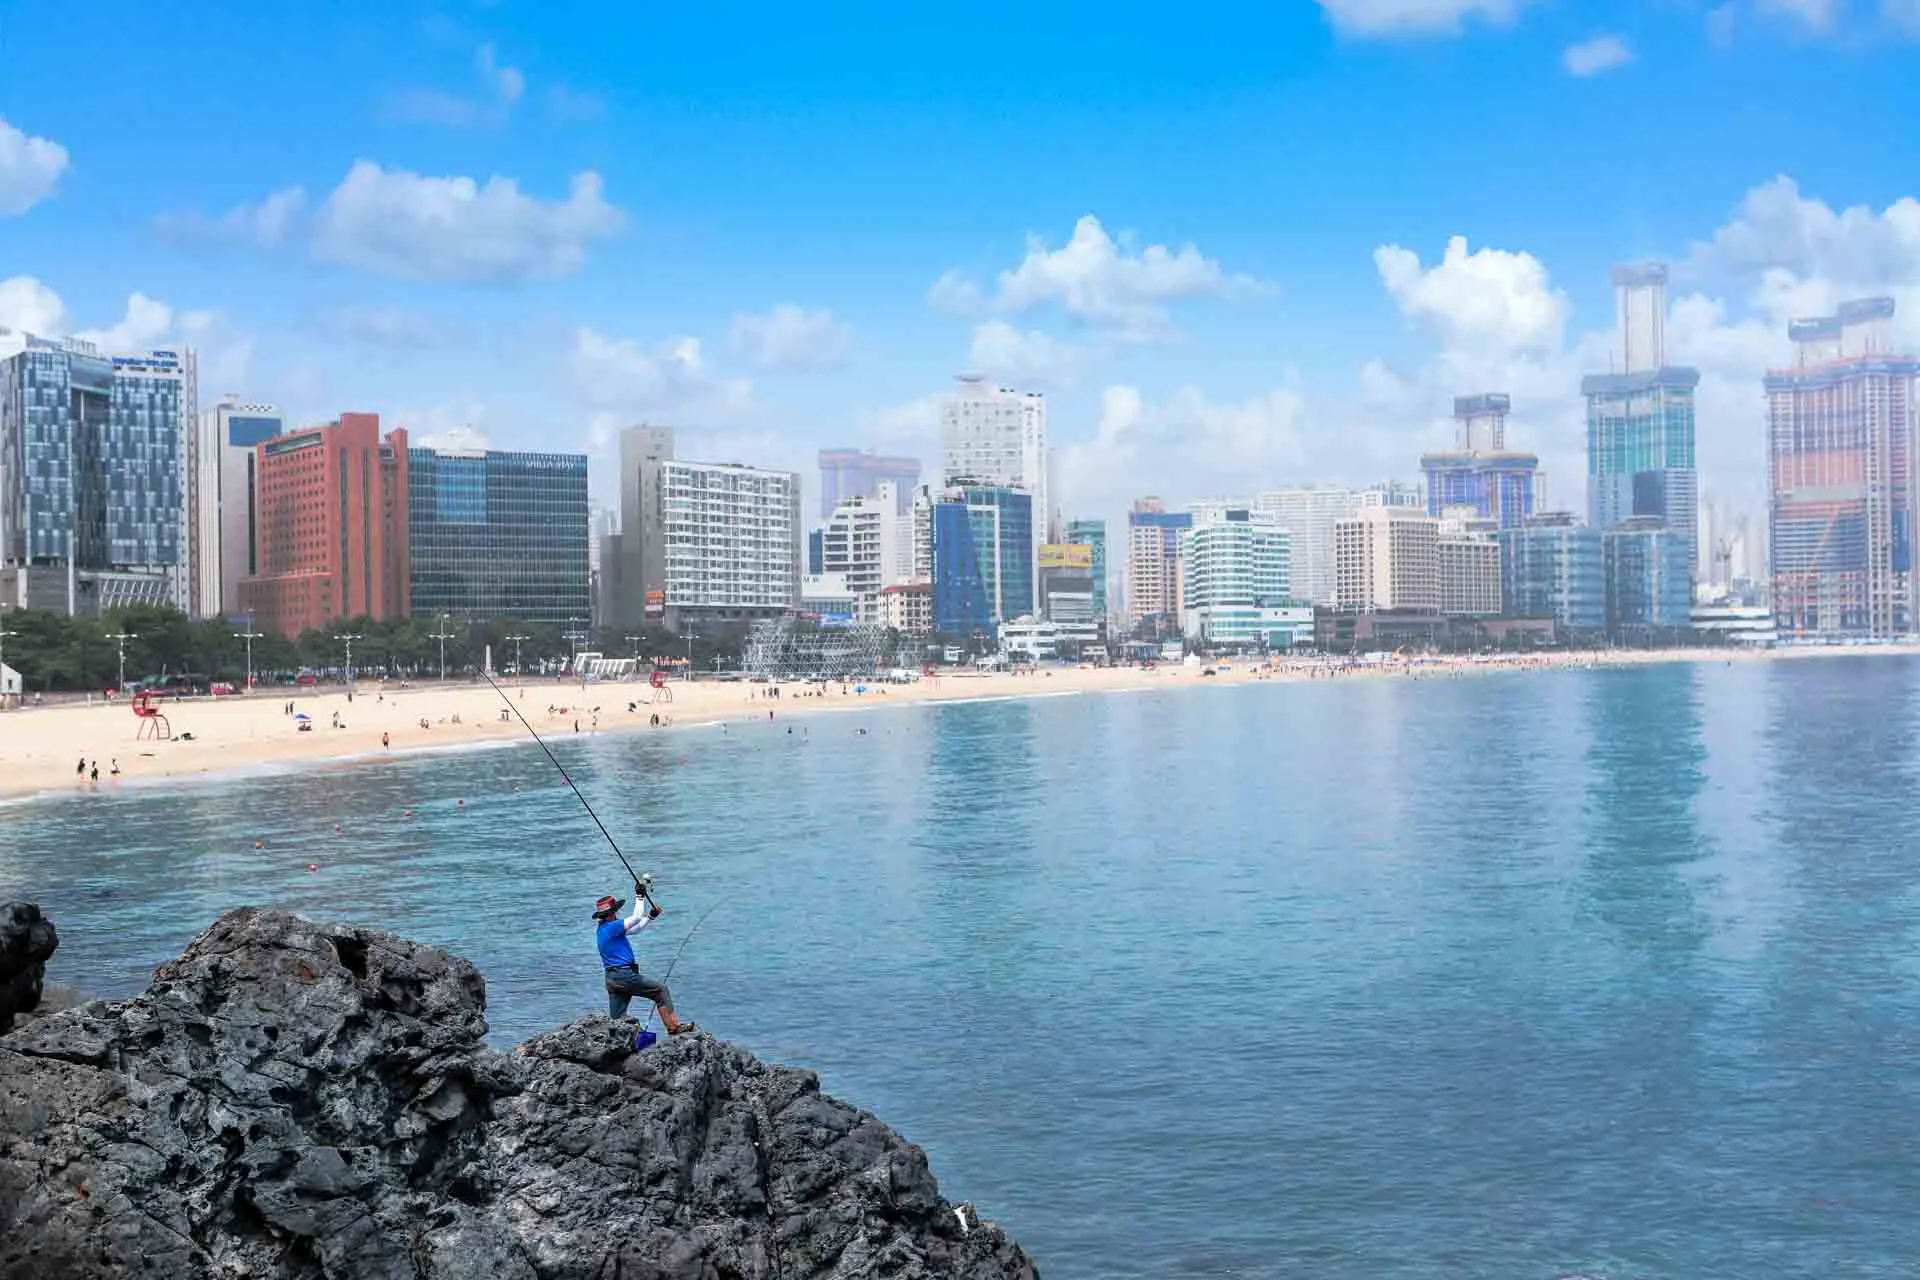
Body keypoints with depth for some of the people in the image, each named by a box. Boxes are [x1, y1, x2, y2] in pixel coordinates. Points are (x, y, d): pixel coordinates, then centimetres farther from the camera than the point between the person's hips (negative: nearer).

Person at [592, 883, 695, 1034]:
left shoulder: (602, 929, 16)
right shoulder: (610, 927, -14)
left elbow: (635, 929, 23)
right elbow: (636, 918, -14)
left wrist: (650, 916, 18)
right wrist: (639, 895, -7)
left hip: (612, 979, 10)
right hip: (624, 976, -10)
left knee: (616, 1018, 7)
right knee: (661, 990, 0)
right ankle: (673, 1027, -2)